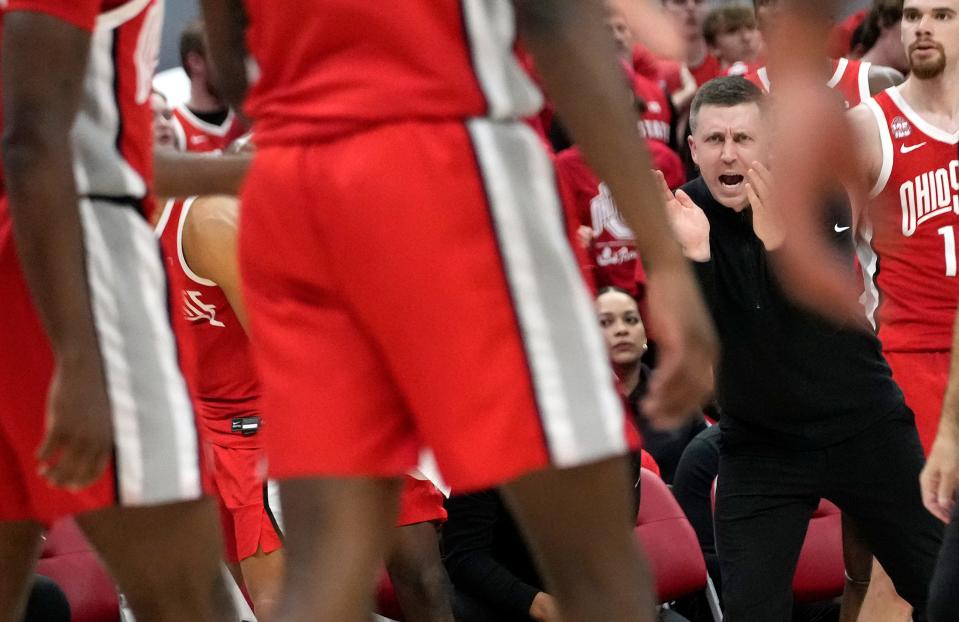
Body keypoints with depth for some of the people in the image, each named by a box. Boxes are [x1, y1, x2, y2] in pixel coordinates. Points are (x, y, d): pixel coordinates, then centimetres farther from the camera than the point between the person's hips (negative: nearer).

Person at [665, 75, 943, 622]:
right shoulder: (680, 215, -8)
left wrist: (779, 243, -43)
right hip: (759, 445, 1)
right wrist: (694, 255, -34)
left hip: (863, 428, 0)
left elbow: (827, 310, -24)